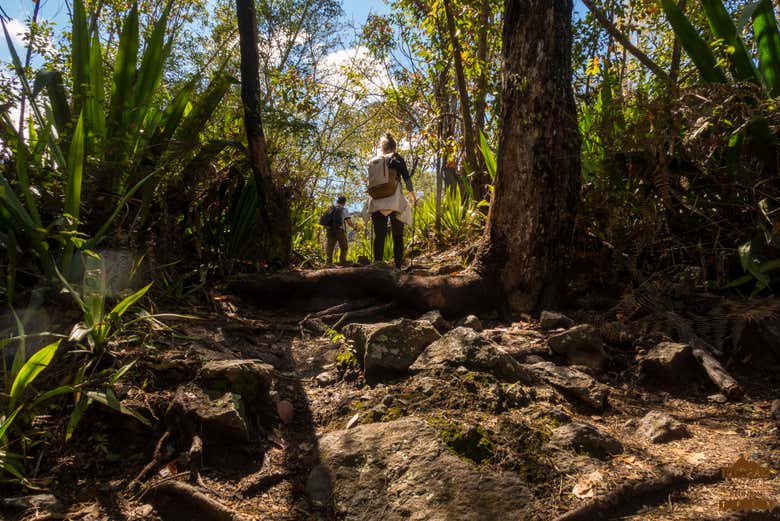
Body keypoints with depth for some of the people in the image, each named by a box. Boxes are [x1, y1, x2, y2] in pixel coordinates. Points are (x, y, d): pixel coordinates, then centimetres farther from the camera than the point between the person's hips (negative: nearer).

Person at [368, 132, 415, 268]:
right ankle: (397, 266, -3)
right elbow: (407, 179, 1)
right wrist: (413, 198, 11)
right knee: (397, 236, 2)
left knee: (379, 234, -1)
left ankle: (377, 262, -15)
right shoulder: (397, 158, 7)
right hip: (394, 200, -2)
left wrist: (371, 205, 20)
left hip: (377, 202, 3)